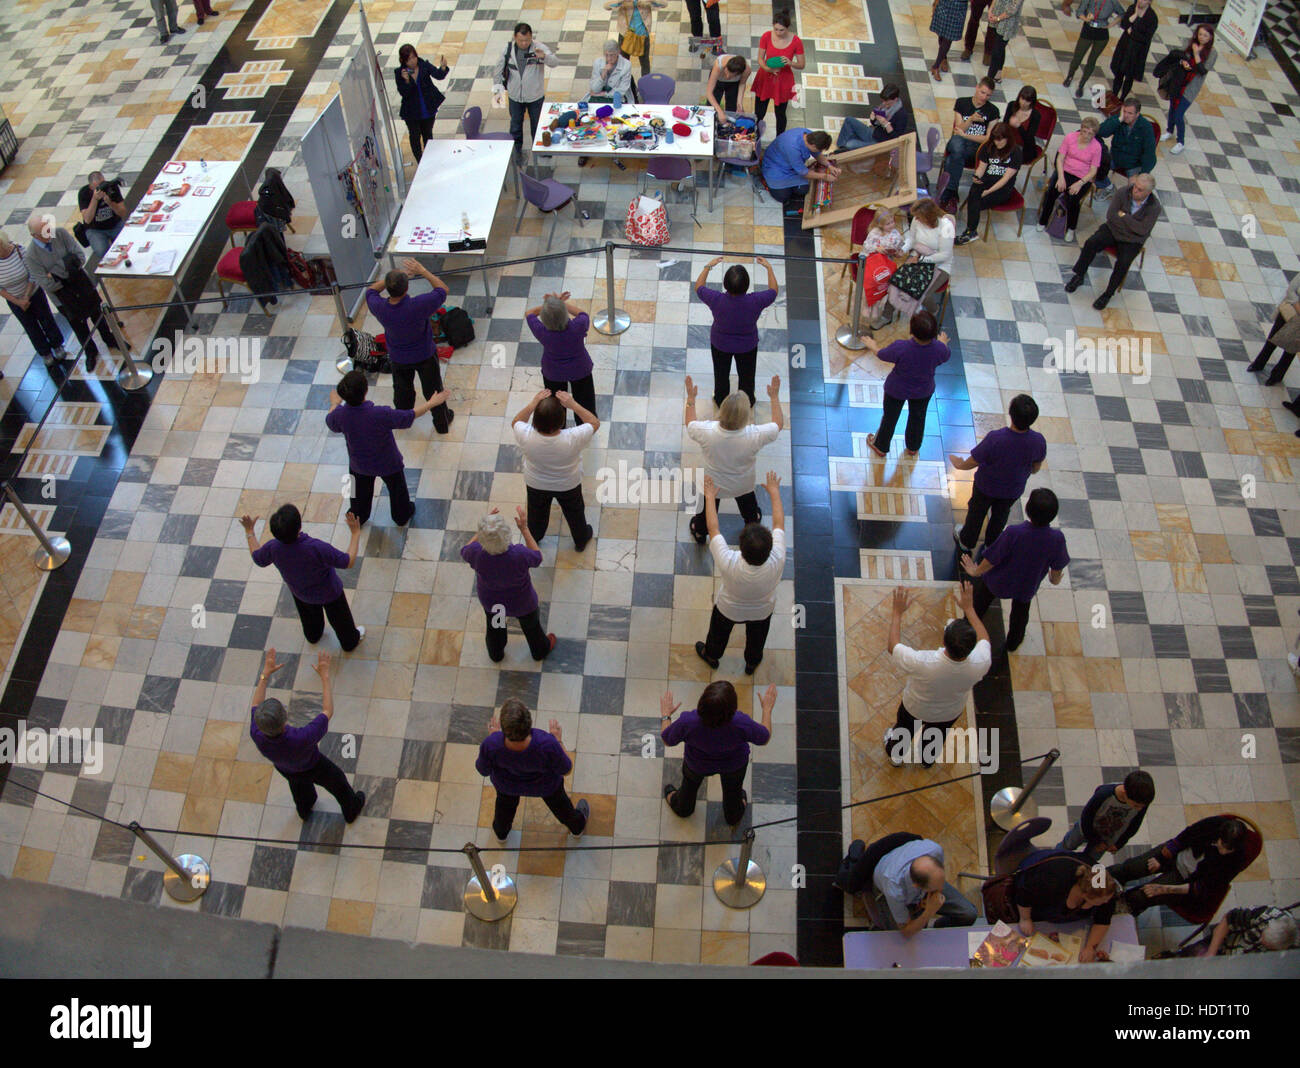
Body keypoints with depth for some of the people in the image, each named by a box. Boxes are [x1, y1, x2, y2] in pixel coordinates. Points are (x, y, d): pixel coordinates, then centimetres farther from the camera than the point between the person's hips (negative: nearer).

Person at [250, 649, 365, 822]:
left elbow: (256, 705, -17)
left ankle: (305, 809, 68)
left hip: (285, 770, 4)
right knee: (338, 783, 28)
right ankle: (352, 809, 56)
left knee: (299, 784, 38)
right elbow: (328, 711, -37)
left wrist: (265, 674, -18)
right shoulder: (301, 739, -50)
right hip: (314, 768, -4)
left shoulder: (257, 736, -38)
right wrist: (325, 675, -34)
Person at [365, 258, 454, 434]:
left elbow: (372, 290, -3)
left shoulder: (379, 308, -29)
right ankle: (442, 423, 42)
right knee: (432, 390, 20)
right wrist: (422, 271, -18)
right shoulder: (418, 306, -39)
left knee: (402, 390, 29)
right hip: (424, 356, -3)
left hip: (398, 358, 3)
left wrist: (393, 277, -9)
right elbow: (443, 289, -22)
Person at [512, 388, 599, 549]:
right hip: (568, 486, -1)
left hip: (536, 485, 1)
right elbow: (595, 423, -21)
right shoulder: (573, 439, -41)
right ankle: (581, 540, 58)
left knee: (537, 512, 33)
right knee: (574, 512, 31)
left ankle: (533, 538, 62)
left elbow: (515, 422, -13)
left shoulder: (526, 437, -38)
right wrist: (573, 404, -28)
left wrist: (533, 403, -21)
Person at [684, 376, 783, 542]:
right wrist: (774, 396, -7)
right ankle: (752, 524, 67)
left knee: (708, 509, 32)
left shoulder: (707, 432, -38)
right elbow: (778, 424, -17)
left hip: (713, 484, 0)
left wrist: (691, 397, -3)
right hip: (743, 485, 0)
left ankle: (700, 532, 60)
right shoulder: (754, 435, -38)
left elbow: (690, 424, -13)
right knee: (749, 508, 36)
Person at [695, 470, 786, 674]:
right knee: (756, 637, 34)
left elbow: (713, 529, -31)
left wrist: (710, 497, -17)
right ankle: (752, 662, 62)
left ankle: (711, 656, 62)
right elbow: (779, 524, -25)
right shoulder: (777, 561, -42)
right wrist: (774, 492, -11)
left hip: (729, 610, -1)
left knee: (719, 633, 32)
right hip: (762, 611, 1)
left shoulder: (729, 564, -46)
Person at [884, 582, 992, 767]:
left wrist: (897, 613, -18)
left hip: (915, 708, -2)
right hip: (950, 713, 2)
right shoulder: (980, 664, -38)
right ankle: (928, 759, 66)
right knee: (937, 733, 36)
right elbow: (984, 639, -13)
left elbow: (893, 647, -27)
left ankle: (895, 755, 63)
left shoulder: (922, 663, -46)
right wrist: (968, 608, -9)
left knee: (904, 728, 33)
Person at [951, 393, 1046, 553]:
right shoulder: (1039, 441, -29)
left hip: (986, 486, -3)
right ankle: (992, 543, 57)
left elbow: (972, 462, -24)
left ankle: (967, 542, 52)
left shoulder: (995, 438, -40)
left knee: (976, 513, 27)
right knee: (1000, 516, 32)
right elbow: (1035, 469, -8)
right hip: (1013, 489, 3)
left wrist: (959, 464, -1)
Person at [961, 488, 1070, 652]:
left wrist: (976, 571, -4)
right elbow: (1057, 566, -11)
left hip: (998, 583, -2)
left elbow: (992, 560, -25)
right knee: (1020, 611, 32)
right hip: (1027, 587, 2)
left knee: (981, 602, 28)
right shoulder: (1057, 539, -30)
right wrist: (1055, 579, 14)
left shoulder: (1013, 533, -39)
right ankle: (1013, 642, 57)